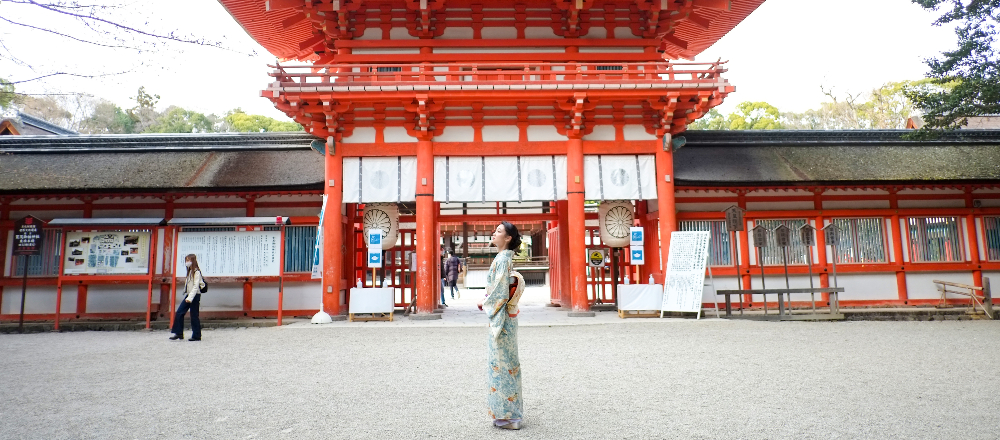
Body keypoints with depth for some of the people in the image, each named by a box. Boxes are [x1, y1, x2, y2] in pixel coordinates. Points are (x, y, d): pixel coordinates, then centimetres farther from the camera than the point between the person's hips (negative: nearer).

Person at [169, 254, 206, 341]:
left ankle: (197, 336, 6)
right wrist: (187, 296, 13)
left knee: (194, 316, -3)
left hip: (195, 295, -9)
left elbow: (196, 286, -19)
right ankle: (178, 333, 9)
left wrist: (190, 298, -25)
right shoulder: (189, 271, 16)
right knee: (179, 313, 2)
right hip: (188, 295, 9)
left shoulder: (196, 272, -12)